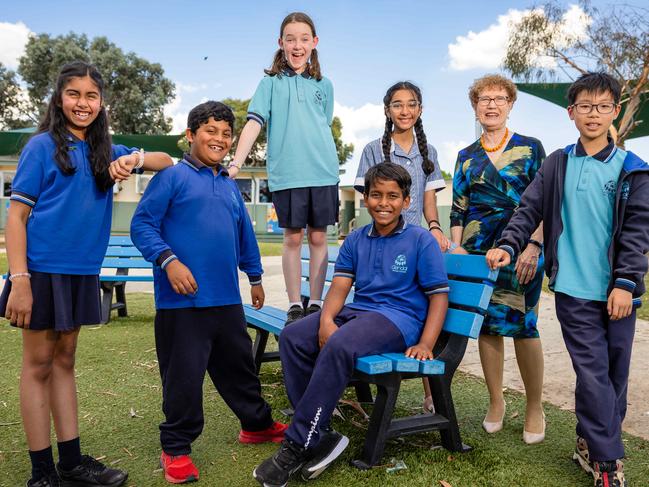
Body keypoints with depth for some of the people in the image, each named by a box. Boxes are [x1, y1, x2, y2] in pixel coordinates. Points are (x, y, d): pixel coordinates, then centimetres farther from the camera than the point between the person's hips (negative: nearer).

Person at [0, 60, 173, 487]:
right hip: (43, 270, -5)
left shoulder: (104, 151, 11)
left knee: (64, 361, 13)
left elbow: (167, 162, 12)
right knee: (39, 364, 3)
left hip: (82, 272, 5)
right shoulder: (43, 145, -4)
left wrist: (135, 159, -10)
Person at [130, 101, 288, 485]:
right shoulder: (173, 177, -4)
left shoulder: (230, 186, 16)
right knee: (184, 374, 3)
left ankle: (257, 423, 36)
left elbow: (245, 234, 24)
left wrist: (255, 276, 28)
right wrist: (168, 260, -22)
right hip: (183, 299, -6)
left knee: (239, 364, 18)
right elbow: (142, 224, -9)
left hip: (227, 298, 6)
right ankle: (176, 448, 20)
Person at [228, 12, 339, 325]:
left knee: (318, 237, 4)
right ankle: (294, 306, 12)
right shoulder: (271, 82, 6)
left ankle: (315, 303, 14)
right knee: (293, 238, 2)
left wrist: (326, 162, 12)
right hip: (286, 173, -2)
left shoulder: (323, 85, 14)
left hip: (323, 173, 2)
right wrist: (236, 162, -15)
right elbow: (254, 122, -4)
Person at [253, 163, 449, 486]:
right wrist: (326, 319, -16)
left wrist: (425, 344, -15)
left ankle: (297, 446, -24)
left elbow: (439, 296, -2)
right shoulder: (355, 240, 13)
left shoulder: (422, 241, 0)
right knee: (291, 338, -17)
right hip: (356, 311, 6)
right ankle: (321, 436, -16)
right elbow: (339, 286, 4)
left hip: (398, 318, -6)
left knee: (339, 347, -35)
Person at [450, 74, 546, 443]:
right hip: (478, 252, 3)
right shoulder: (467, 157, 13)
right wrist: (456, 250, 2)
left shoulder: (530, 149, 5)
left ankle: (535, 409, 14)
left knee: (523, 327, -3)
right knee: (487, 325, 6)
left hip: (521, 250, -3)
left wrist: (533, 247, -11)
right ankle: (496, 402, 21)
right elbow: (458, 211, 12)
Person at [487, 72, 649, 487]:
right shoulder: (557, 165, 6)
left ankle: (591, 444, 28)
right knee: (593, 374, -2)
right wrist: (508, 246, -13)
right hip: (574, 290, -1)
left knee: (615, 373, 10)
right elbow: (530, 210, 3)